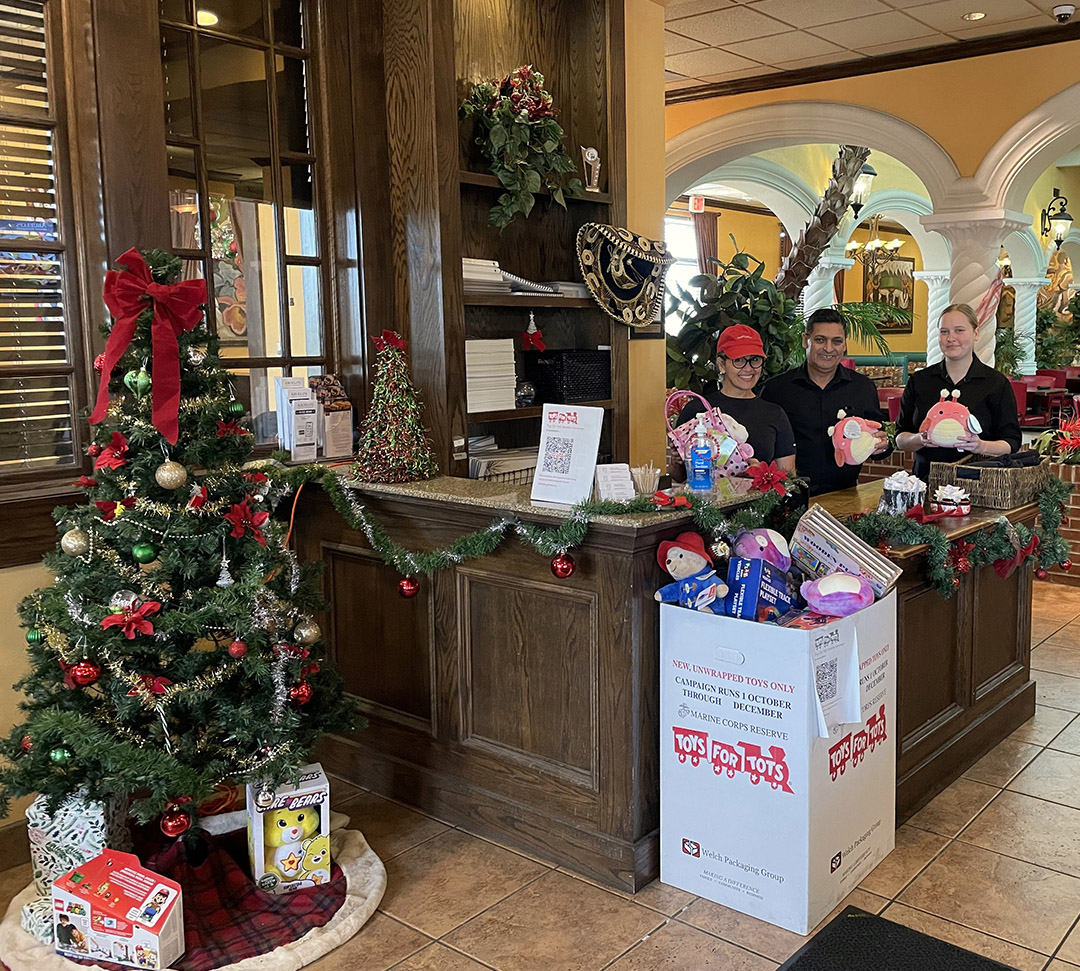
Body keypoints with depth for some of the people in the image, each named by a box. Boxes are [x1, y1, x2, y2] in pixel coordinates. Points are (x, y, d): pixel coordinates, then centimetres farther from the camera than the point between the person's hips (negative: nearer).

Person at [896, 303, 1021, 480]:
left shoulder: (996, 383, 7)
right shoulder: (919, 381, 12)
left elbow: (1011, 442, 5)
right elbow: (900, 439, 11)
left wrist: (981, 447, -14)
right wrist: (920, 440, -9)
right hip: (926, 481, 2)